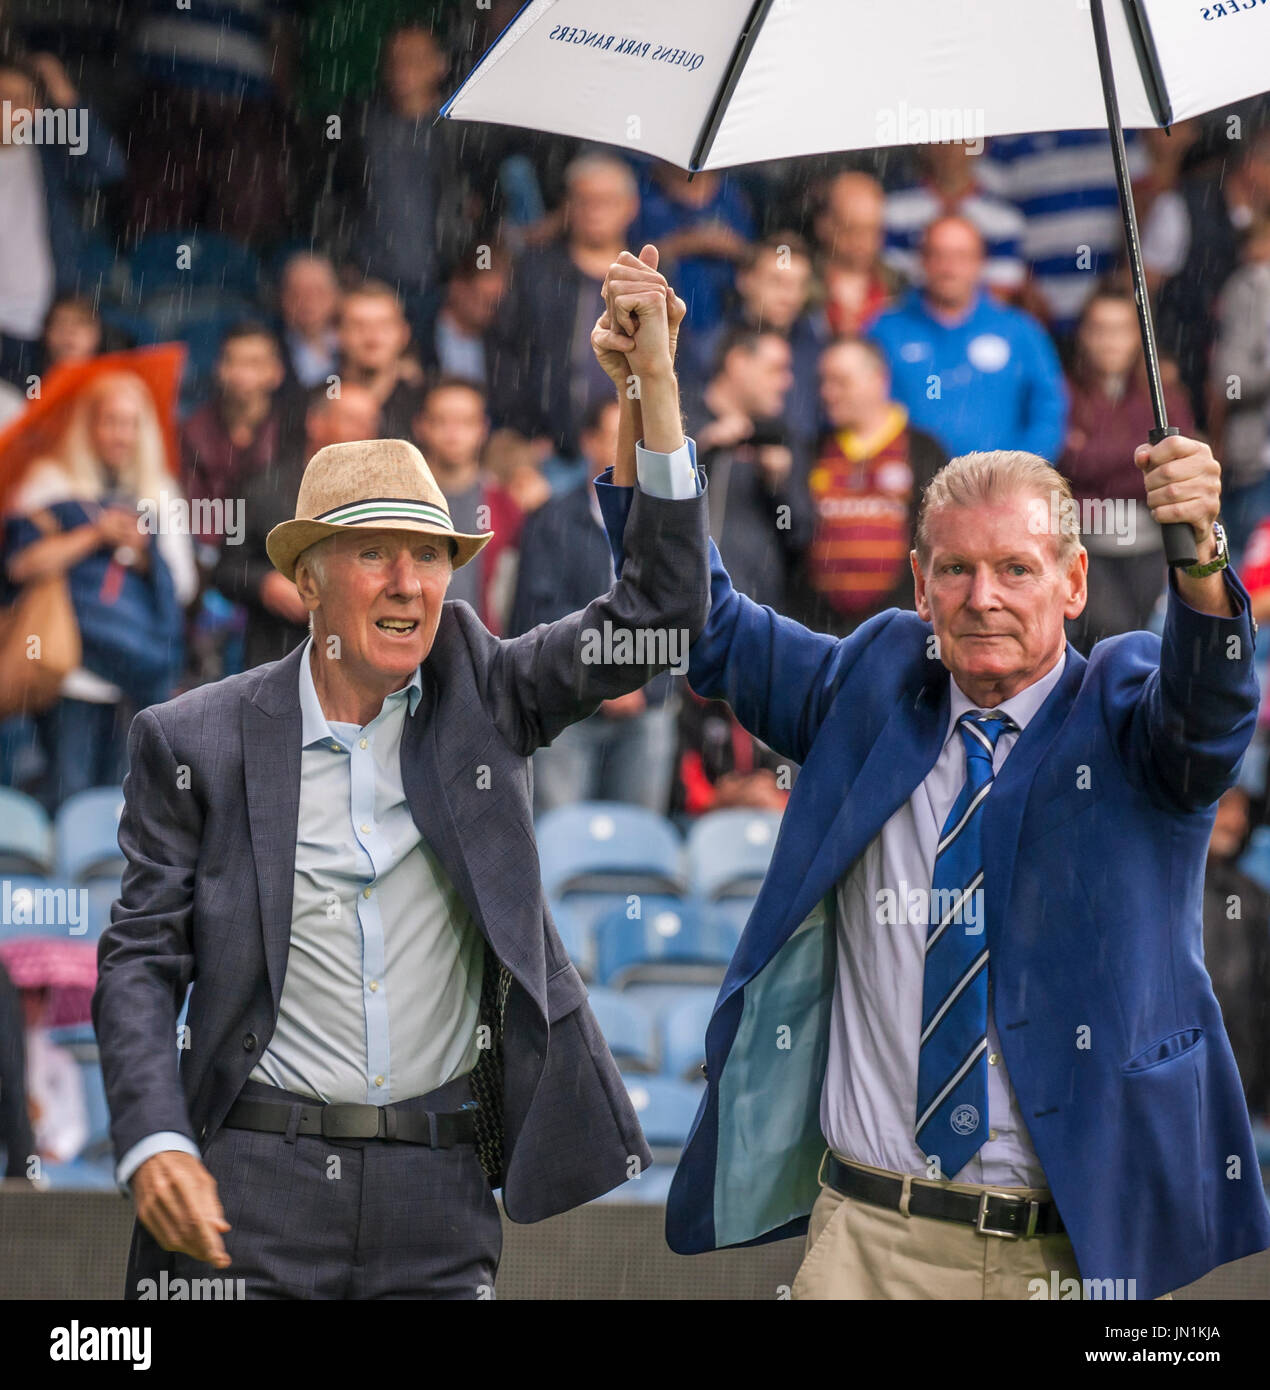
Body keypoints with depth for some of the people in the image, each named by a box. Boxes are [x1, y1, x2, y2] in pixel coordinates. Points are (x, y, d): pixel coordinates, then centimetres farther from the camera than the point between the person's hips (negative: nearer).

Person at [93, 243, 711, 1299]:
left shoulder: (479, 691, 7)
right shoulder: (197, 743, 2)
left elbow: (660, 612, 1)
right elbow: (141, 962, 2)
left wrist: (656, 382, -7)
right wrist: (155, 1147, -13)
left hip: (443, 1207, 2)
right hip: (254, 1189, -2)